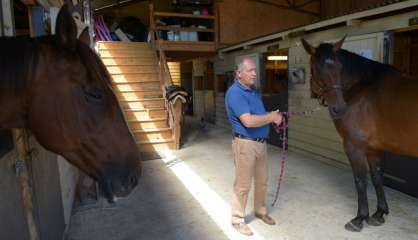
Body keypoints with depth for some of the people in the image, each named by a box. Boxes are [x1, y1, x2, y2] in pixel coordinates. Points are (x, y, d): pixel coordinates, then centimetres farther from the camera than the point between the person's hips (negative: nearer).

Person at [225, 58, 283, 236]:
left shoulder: (253, 90, 10)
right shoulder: (235, 92, -19)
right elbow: (248, 121, -29)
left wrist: (273, 117, 1)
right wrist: (271, 117, -16)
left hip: (261, 142, 9)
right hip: (245, 144, -9)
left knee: (262, 181, 21)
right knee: (243, 184, 3)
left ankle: (260, 211, 41)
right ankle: (237, 220, 21)